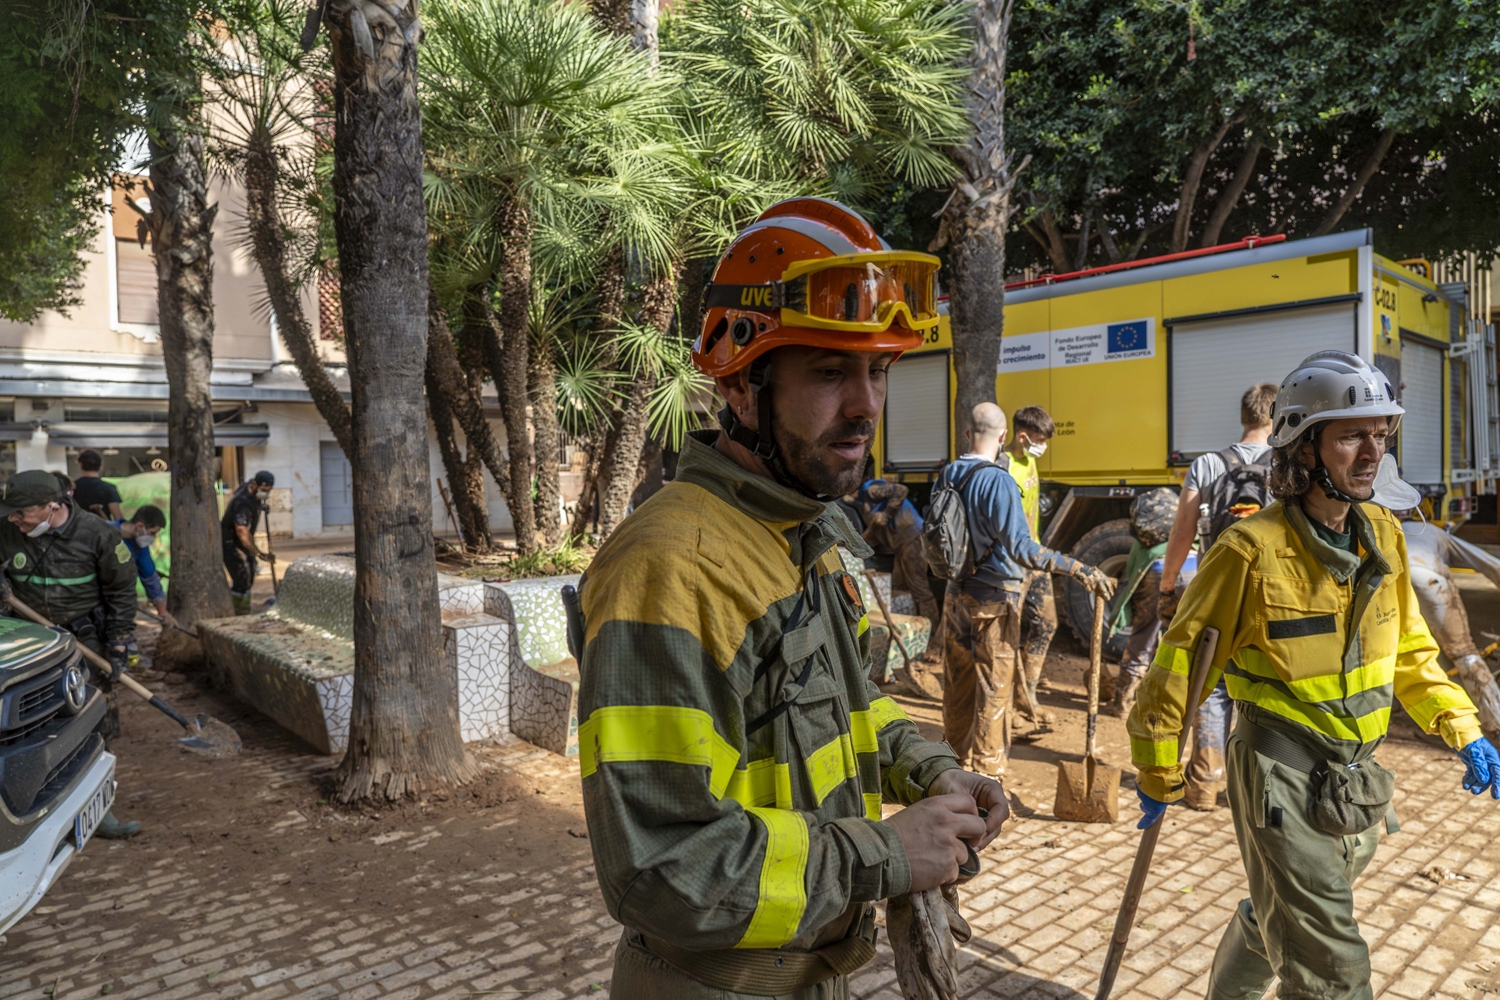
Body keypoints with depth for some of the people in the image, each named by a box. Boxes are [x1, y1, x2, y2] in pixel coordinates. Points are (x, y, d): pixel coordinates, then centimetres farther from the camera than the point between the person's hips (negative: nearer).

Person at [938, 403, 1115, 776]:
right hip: (994, 599, -7)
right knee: (994, 691, 5)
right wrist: (1080, 570, -29)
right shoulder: (998, 481, -19)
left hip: (956, 595, 7)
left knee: (957, 685, 17)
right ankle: (986, 772, 13)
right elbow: (1021, 547, -27)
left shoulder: (948, 474, 3)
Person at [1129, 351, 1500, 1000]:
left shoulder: (1383, 534, 0)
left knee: (1280, 918, 25)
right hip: (1284, 777, -7)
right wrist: (1159, 772, -8)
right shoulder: (1254, 551, -20)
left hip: (1358, 779, 7)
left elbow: (1408, 648, 14)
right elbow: (1182, 659, -13)